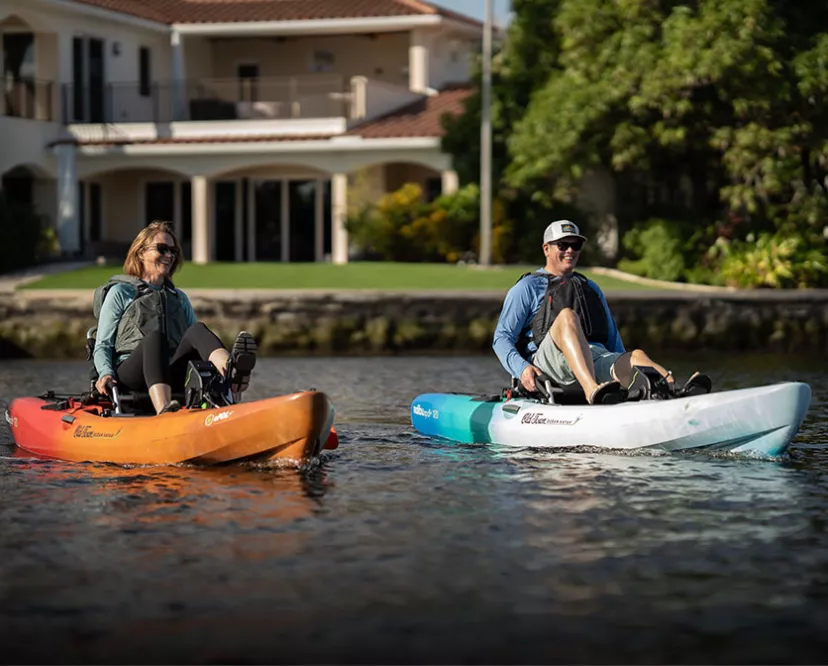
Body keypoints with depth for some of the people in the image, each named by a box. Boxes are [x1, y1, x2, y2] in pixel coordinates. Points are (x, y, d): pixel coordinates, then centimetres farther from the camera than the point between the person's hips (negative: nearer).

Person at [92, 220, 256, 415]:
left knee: (197, 330, -26)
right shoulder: (120, 293, 21)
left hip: (173, 375, 3)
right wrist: (106, 374, -11)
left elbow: (195, 340, 25)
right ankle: (164, 411, -64)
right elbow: (102, 345, 14)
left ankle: (231, 370, -62)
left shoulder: (180, 298, 33)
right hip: (131, 374, -3)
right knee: (154, 337, -36)